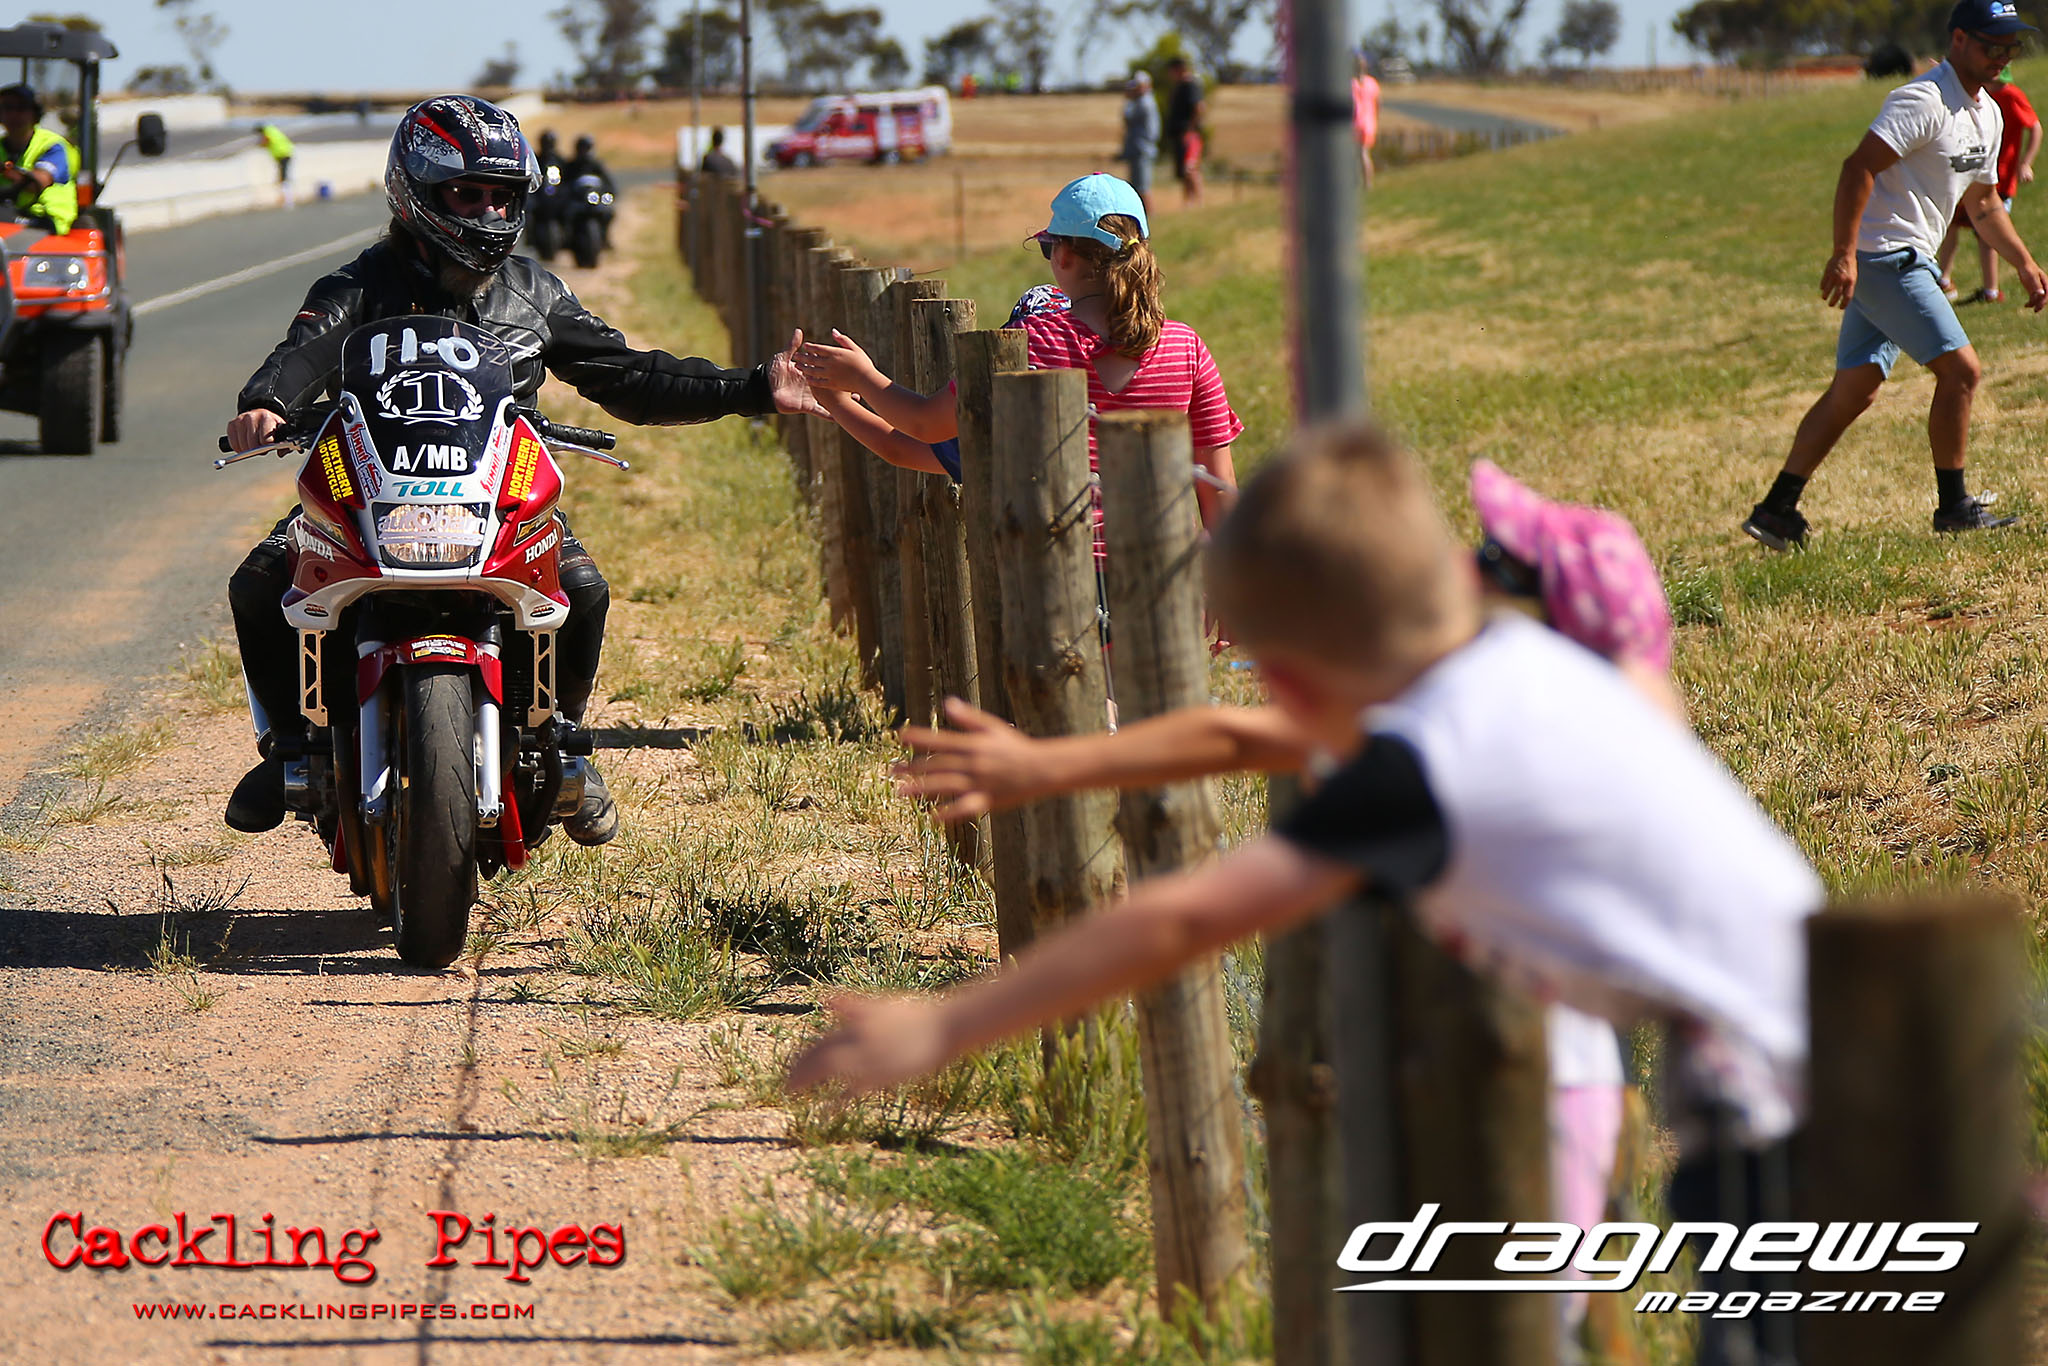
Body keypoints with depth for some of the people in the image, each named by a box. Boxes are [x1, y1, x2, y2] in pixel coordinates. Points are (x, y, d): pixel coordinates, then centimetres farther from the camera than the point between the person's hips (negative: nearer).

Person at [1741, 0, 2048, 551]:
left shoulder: (1988, 113, 16)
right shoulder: (1925, 102, -16)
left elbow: (1982, 203, 28)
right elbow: (1858, 168, -23)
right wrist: (1844, 254, -29)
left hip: (1908, 263, 10)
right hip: (1884, 257, -10)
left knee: (1854, 392, 8)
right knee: (1960, 369, -10)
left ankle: (1776, 510, 9)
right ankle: (1953, 507, 0)